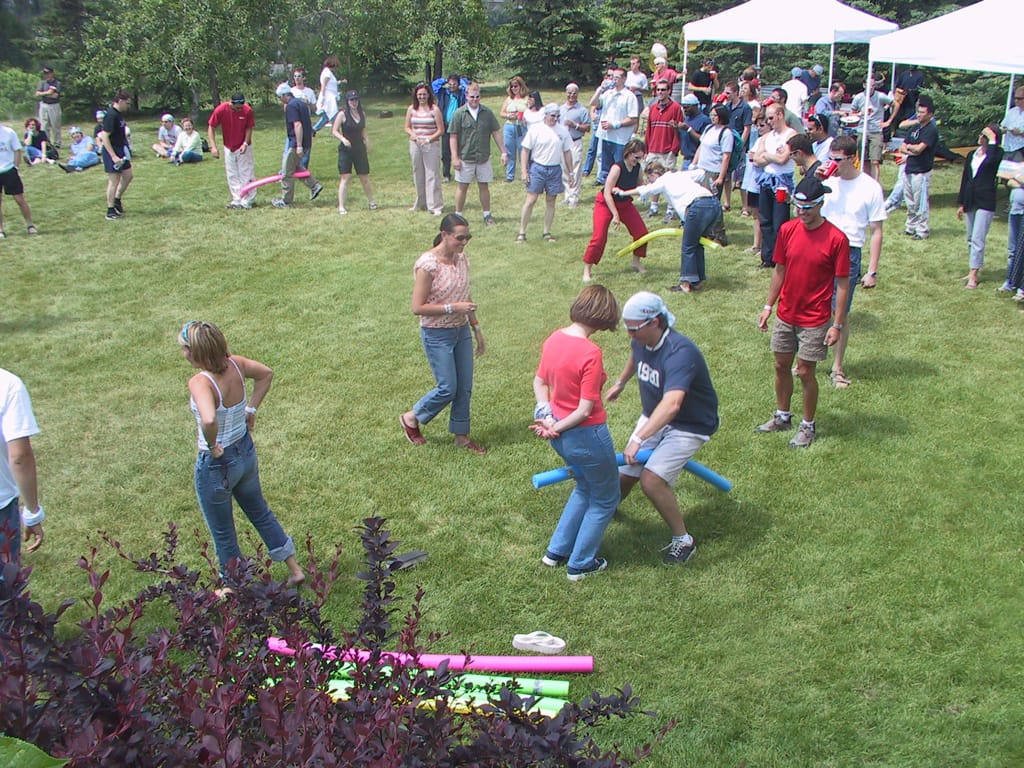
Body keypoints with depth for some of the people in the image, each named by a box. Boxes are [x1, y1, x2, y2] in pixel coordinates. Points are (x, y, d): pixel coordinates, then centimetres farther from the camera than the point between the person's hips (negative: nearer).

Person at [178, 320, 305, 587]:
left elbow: (209, 420, -47)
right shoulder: (234, 364, -11)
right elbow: (266, 374, 9)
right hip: (246, 452, 7)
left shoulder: (200, 382, -30)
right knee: (259, 511, 29)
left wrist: (212, 446, -28)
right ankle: (295, 569, 39)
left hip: (216, 464, -7)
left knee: (223, 533, 17)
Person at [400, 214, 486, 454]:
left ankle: (461, 436, 26)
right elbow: (418, 307, -20)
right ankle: (411, 418, 23)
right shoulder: (427, 265, -20)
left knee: (465, 388, 11)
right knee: (447, 389, -1)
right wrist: (452, 308, -25)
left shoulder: (462, 259, 2)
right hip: (437, 335, -7)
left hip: (462, 331, 7)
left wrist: (477, 329, 16)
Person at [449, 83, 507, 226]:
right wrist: (455, 157, -10)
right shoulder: (459, 113, -5)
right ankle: (458, 215, 17)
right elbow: (453, 137, -5)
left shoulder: (487, 113, 3)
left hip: (483, 158, 2)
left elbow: (496, 133, 7)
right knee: (462, 187, 6)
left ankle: (487, 215, 20)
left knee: (484, 186, 10)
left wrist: (504, 152, 4)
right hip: (465, 159, -2)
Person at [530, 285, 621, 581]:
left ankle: (556, 551, 37)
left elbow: (539, 382, 7)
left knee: (585, 487, 30)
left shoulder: (554, 339, -3)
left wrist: (548, 417, -4)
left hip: (562, 436, 8)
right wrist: (556, 428, -11)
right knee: (605, 500, 17)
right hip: (586, 436, -8)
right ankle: (580, 564, 27)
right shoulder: (590, 353, -27)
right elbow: (585, 410, -23)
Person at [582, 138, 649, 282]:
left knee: (641, 232, 1)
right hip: (605, 204, -7)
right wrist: (616, 215, -32)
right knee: (599, 237, -16)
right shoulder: (617, 168, -28)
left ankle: (636, 263, 23)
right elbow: (607, 193, -29)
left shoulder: (637, 168, -9)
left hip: (625, 203, 7)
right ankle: (587, 270, -4)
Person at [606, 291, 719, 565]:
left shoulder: (680, 352, -36)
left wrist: (638, 439, -56)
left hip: (689, 426, -7)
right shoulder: (641, 341, -10)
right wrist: (620, 383, 32)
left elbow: (672, 404, -50)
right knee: (625, 475, 5)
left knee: (652, 480, -22)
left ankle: (683, 540, -2)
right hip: (653, 417, 7)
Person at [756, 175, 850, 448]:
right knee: (781, 366, 14)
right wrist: (768, 306, 10)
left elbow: (842, 284, -11)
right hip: (786, 314, 5)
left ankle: (808, 426, 19)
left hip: (815, 320, -5)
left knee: (805, 372, 1)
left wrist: (837, 324, -13)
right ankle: (782, 416, 33)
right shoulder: (788, 230, -2)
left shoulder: (836, 239, -16)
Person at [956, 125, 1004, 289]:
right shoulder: (972, 154, 11)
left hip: (986, 201, -7)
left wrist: (992, 140, -19)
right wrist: (961, 203, 13)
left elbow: (991, 160, -31)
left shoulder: (997, 152, -5)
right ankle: (972, 271, 20)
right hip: (970, 200, 7)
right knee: (971, 239, 12)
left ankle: (973, 276, -12)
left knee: (977, 239, -11)